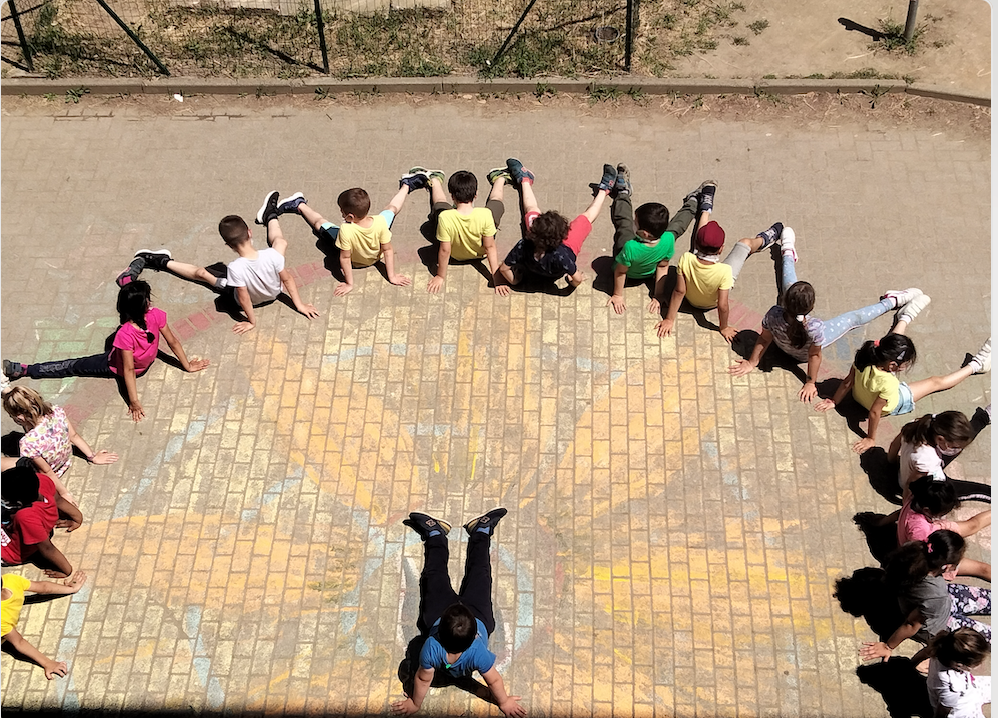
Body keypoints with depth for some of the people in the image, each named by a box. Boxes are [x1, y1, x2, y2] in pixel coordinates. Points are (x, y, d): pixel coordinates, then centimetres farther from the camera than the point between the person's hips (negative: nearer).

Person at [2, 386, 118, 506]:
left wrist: (64, 493, -12)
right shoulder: (58, 412, -27)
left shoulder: (28, 444, -40)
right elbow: (74, 436, -9)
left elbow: (47, 472, -26)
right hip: (67, 461, 6)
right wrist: (92, 456, 5)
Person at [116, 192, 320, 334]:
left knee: (201, 273, 9)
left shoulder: (235, 268, -40)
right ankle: (271, 214, 47)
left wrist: (251, 321, -9)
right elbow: (288, 279, -21)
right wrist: (299, 304, -6)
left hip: (251, 299, -2)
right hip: (274, 293, 3)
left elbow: (244, 298, -27)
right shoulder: (272, 255, -35)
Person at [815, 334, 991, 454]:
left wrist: (834, 401, -5)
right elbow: (874, 412, -38)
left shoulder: (863, 359, -34)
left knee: (893, 343, 23)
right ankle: (975, 366, 32)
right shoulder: (888, 384, -48)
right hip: (891, 405, -5)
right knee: (936, 382, 10)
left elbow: (847, 382, -21)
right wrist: (871, 439, -24)